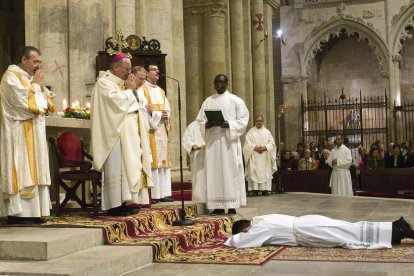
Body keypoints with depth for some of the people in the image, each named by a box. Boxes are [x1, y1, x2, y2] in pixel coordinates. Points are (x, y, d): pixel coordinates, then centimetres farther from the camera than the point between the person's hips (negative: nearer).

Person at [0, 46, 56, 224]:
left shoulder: (31, 78, 18)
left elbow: (45, 103, 17)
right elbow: (23, 100, -19)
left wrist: (41, 87, 1)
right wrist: (36, 85, -7)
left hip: (34, 132, 9)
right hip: (18, 133, -9)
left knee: (32, 171, 5)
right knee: (20, 170, -10)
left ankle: (31, 211, 7)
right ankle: (17, 213, -8)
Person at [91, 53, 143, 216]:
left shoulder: (121, 84, 20)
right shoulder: (104, 82, -7)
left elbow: (130, 106, 23)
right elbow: (117, 102, -20)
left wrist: (129, 89, 8)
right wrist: (129, 89, -7)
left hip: (126, 133, 9)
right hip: (114, 133, -9)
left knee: (126, 167, 8)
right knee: (115, 168, -9)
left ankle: (122, 202, 12)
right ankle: (114, 206, -6)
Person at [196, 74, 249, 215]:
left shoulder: (235, 100, 5)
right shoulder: (208, 101, 15)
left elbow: (243, 119, -1)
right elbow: (200, 121, 12)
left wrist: (228, 124, -16)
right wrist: (207, 124, -10)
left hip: (229, 141, -3)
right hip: (212, 141, 3)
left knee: (230, 171, -6)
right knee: (214, 172, -1)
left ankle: (232, 205, -3)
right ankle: (218, 206, 2)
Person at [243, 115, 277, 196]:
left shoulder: (267, 132, 14)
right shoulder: (250, 132, 7)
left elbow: (272, 143, 6)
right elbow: (248, 144, -1)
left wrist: (265, 148, -11)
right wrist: (255, 148, -16)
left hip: (265, 157, 2)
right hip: (254, 157, -2)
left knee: (265, 173, -4)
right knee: (254, 172, -9)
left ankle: (265, 189, -5)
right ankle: (255, 189, -12)